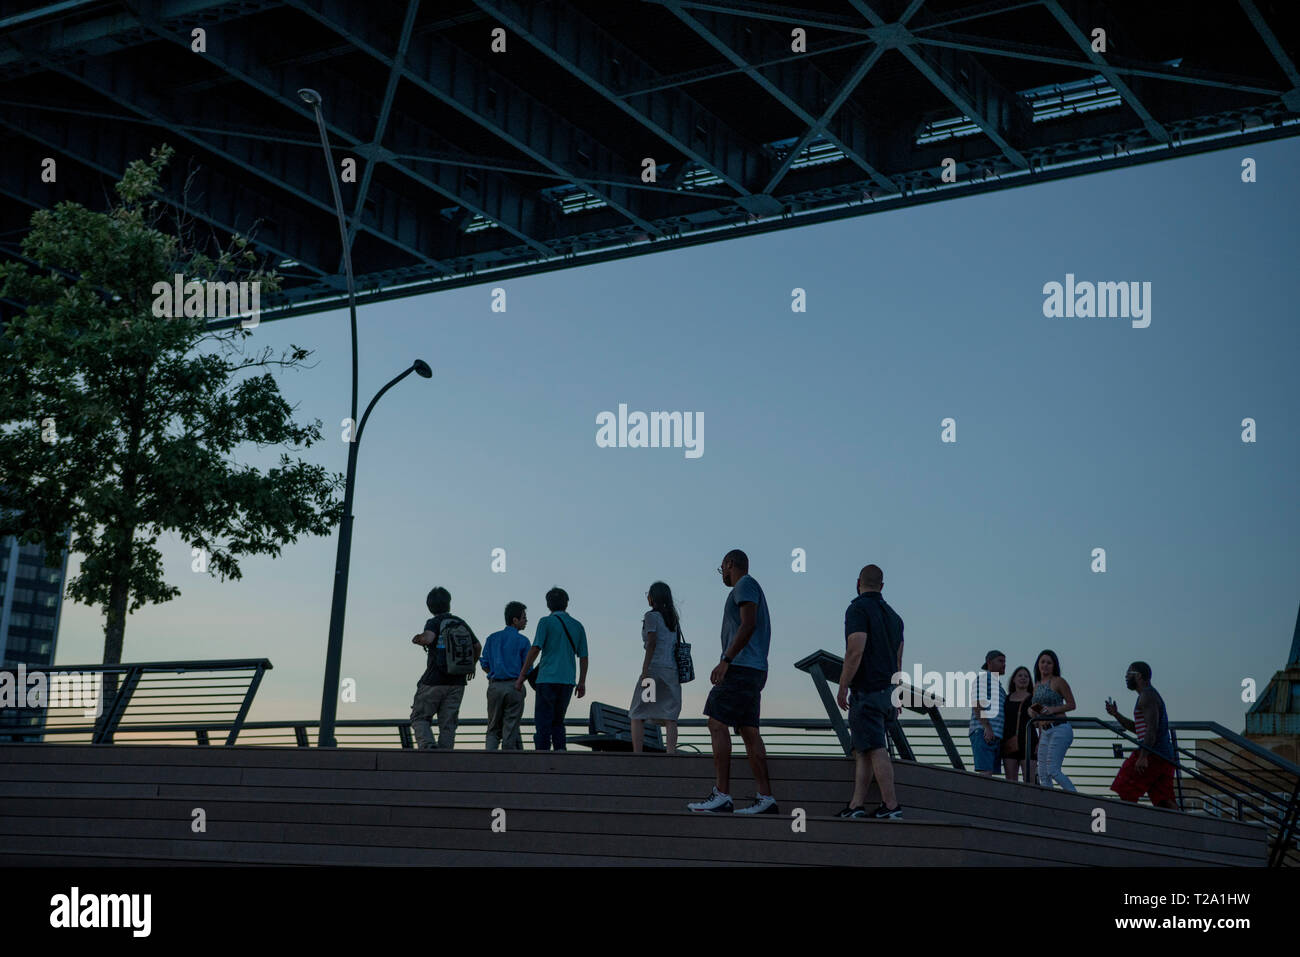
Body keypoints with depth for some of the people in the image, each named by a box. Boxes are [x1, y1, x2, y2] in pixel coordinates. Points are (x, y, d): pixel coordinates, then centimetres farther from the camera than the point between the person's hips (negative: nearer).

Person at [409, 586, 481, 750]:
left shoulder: (434, 623, -5)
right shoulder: (461, 623, 11)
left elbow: (428, 638, -27)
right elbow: (477, 646, 20)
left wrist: (418, 639, -4)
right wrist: (472, 666, 37)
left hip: (434, 681, -4)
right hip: (457, 682, 4)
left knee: (419, 718, 6)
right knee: (448, 725, 5)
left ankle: (428, 746, -19)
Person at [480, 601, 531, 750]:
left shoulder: (492, 638, 10)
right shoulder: (522, 641, -1)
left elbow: (485, 665, 7)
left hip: (495, 686, 3)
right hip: (515, 687, -3)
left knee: (493, 729, 9)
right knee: (511, 729, 2)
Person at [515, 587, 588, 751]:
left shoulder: (546, 622, -1)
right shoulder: (577, 626, 12)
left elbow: (535, 650, -9)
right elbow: (583, 657, 11)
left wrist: (521, 677, -7)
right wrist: (582, 683, 17)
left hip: (547, 680, -4)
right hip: (568, 681, 4)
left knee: (543, 723, -2)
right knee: (558, 721, 15)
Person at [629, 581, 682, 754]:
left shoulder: (651, 616, -2)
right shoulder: (673, 619, 18)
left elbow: (652, 644, -11)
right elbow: (675, 646, 16)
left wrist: (644, 672, -15)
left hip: (655, 667, -6)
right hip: (673, 670, 6)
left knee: (637, 716, 0)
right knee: (669, 717, 0)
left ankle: (637, 756, -9)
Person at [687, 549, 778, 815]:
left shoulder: (745, 585, -4)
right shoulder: (751, 589, 26)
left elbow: (748, 625, -17)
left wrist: (726, 660, -21)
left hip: (740, 666, -10)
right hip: (754, 670, 10)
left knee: (717, 723, -13)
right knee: (749, 731, 5)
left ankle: (721, 795, -19)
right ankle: (765, 798, 1)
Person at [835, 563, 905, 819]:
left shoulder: (859, 609, -8)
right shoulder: (893, 614, 18)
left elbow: (855, 652, -18)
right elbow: (898, 659, 20)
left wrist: (842, 688, -14)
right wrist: (896, 697, 24)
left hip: (866, 690, -8)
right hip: (887, 690, 8)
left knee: (876, 749, -9)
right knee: (861, 749, 9)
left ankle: (891, 805, -12)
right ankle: (856, 805, 5)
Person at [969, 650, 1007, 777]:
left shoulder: (996, 684, 29)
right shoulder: (983, 677, 0)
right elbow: (976, 704, -13)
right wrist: (987, 728, -22)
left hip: (994, 736, 9)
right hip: (983, 733, -9)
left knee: (989, 775, 1)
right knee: (986, 772, -20)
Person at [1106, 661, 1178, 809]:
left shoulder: (1147, 696, -8)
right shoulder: (1152, 695, 25)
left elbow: (1152, 729, -20)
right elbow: (1137, 728, 30)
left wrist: (1143, 757, -26)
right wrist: (1116, 714, 22)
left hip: (1153, 754, -10)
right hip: (1165, 756, 10)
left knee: (1126, 793, -3)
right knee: (1164, 801, 1)